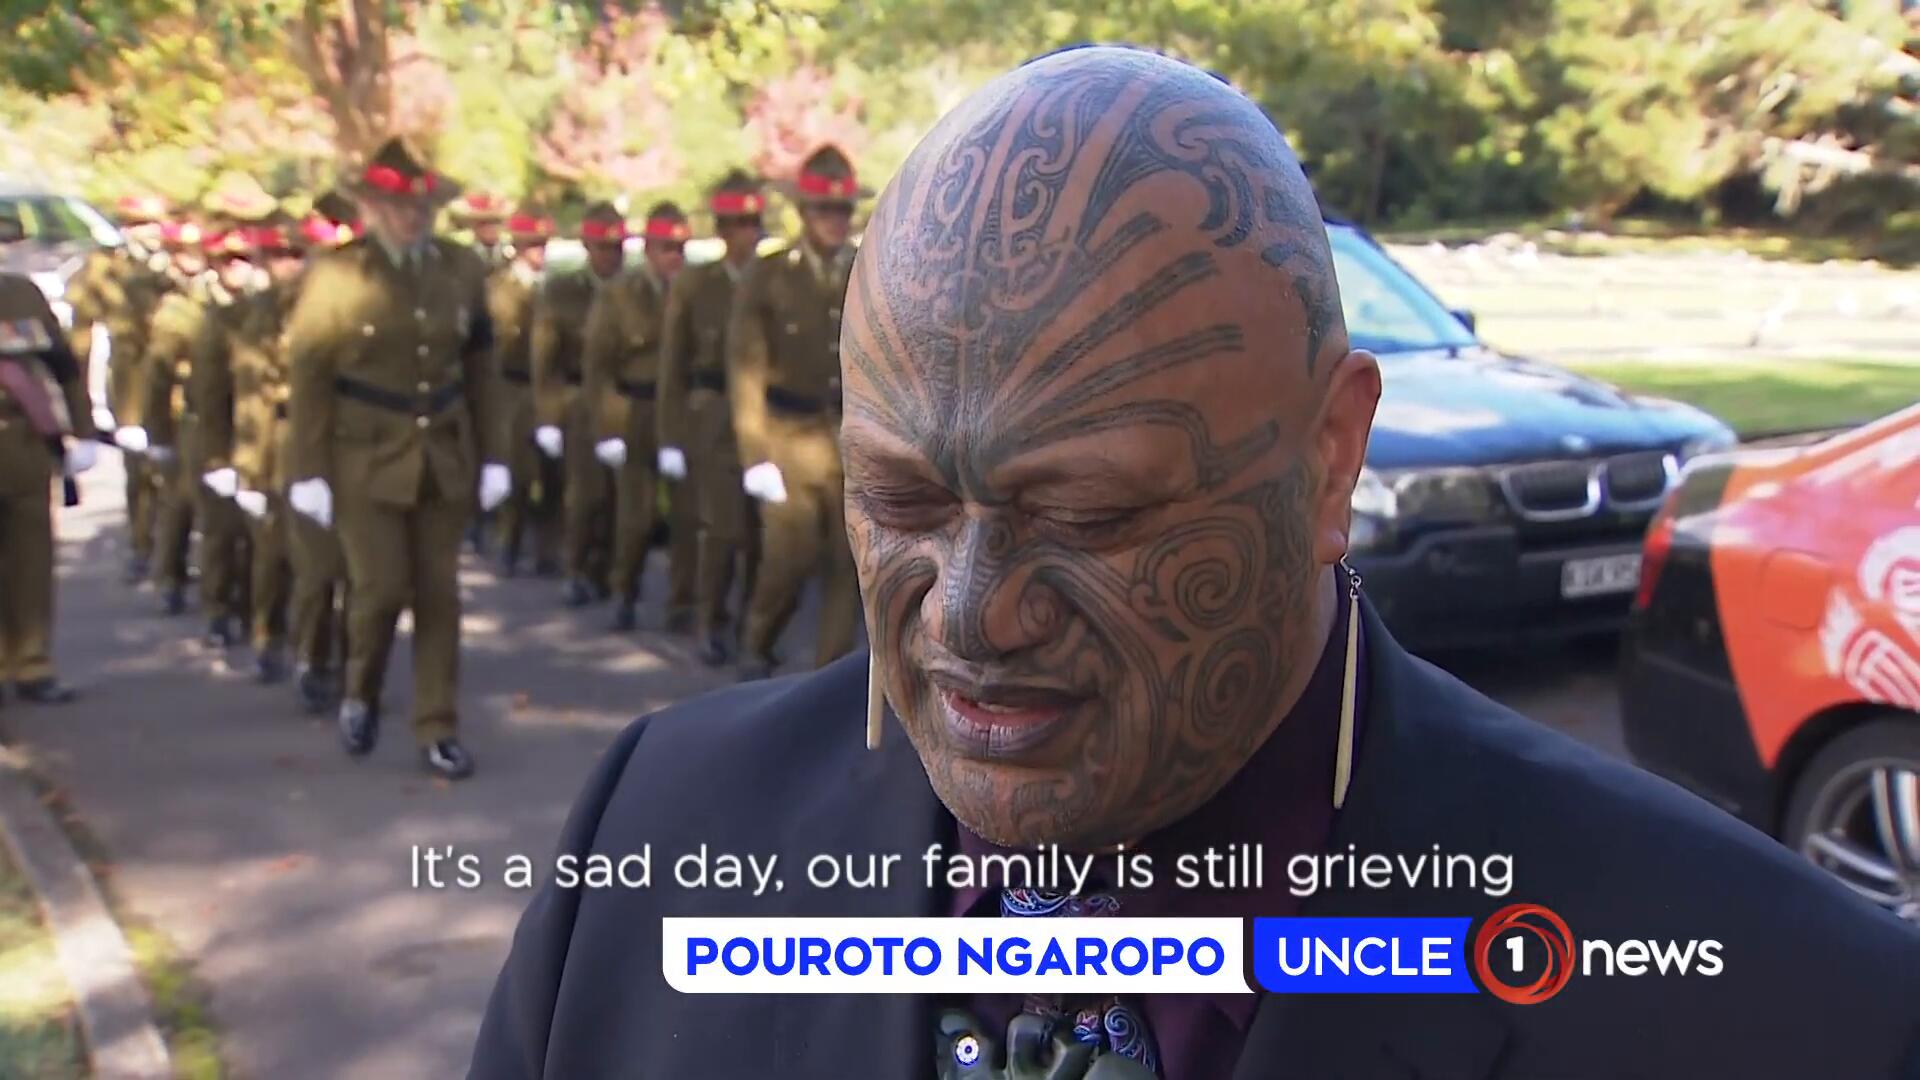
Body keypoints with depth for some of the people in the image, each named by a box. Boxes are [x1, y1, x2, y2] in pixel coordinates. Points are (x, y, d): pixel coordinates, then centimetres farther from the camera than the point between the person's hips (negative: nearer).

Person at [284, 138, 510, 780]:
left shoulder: (463, 270, 4)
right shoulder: (334, 275, -6)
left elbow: (478, 368, 9)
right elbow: (309, 379, -6)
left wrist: (490, 456, 6)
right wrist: (308, 472, -9)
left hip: (445, 458, 3)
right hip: (367, 461, -3)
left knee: (439, 595, 5)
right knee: (381, 590, -5)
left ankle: (438, 730, 15)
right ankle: (360, 696, 25)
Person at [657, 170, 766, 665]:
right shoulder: (693, 283, 4)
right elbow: (673, 365, 5)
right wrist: (671, 437, 0)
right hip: (714, 420, -1)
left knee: (764, 529, 4)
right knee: (722, 527, -6)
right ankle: (711, 625, 15)